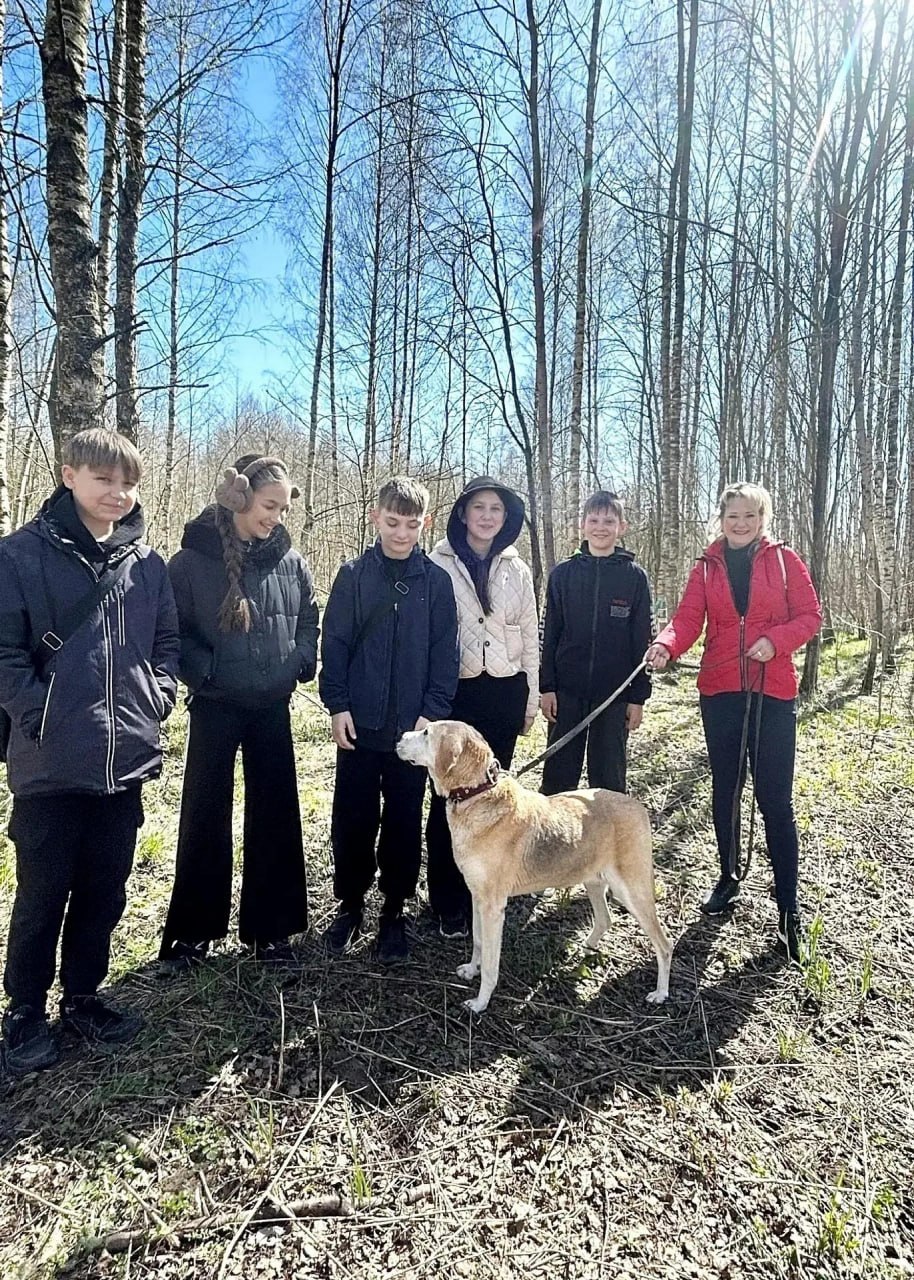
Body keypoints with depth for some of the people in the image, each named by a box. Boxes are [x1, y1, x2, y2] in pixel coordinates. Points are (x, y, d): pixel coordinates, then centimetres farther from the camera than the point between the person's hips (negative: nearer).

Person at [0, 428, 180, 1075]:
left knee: (105, 891, 16)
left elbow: (166, 642, 13)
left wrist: (156, 701, 1)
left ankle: (84, 996, 36)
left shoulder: (146, 562, 7)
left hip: (126, 759, 4)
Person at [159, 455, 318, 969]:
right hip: (216, 706, -3)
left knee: (275, 814, 9)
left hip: (273, 707, 3)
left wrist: (300, 664, -1)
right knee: (206, 815, 7)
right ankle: (194, 930, 24)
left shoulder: (290, 561, 1)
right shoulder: (194, 558, -9)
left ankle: (270, 929, 23)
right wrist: (204, 672, -15)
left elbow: (309, 620, 12)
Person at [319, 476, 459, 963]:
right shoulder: (354, 575, 1)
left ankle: (394, 910, 25)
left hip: (413, 726, 0)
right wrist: (337, 704, -6)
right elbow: (334, 643, 1)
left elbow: (445, 652, 0)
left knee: (404, 823, 9)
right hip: (359, 723, 0)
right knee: (351, 820, 9)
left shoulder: (436, 581, 1)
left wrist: (432, 711, -7)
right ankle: (350, 904, 28)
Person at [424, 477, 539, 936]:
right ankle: (447, 904, 14)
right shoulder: (438, 565, -1)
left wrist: (531, 698, 9)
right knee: (448, 796, 1)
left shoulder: (517, 570, 9)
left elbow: (529, 636, 12)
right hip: (453, 691, -3)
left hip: (504, 692, 3)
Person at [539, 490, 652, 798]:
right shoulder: (563, 573, 3)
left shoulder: (635, 576, 0)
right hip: (567, 691, 1)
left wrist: (638, 696, -1)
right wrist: (546, 686, -1)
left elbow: (642, 640, 1)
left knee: (609, 775, 9)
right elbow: (550, 633, 4)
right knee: (559, 773, 7)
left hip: (614, 692, -1)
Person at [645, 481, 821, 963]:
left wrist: (775, 640, -16)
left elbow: (810, 616, 3)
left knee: (775, 798, -4)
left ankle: (788, 909, 5)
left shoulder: (784, 560, 3)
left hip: (773, 692, -2)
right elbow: (688, 619, -7)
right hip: (720, 691, 3)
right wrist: (664, 645, -28)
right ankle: (728, 878, 31)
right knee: (725, 788, 13)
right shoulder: (706, 567, 7)